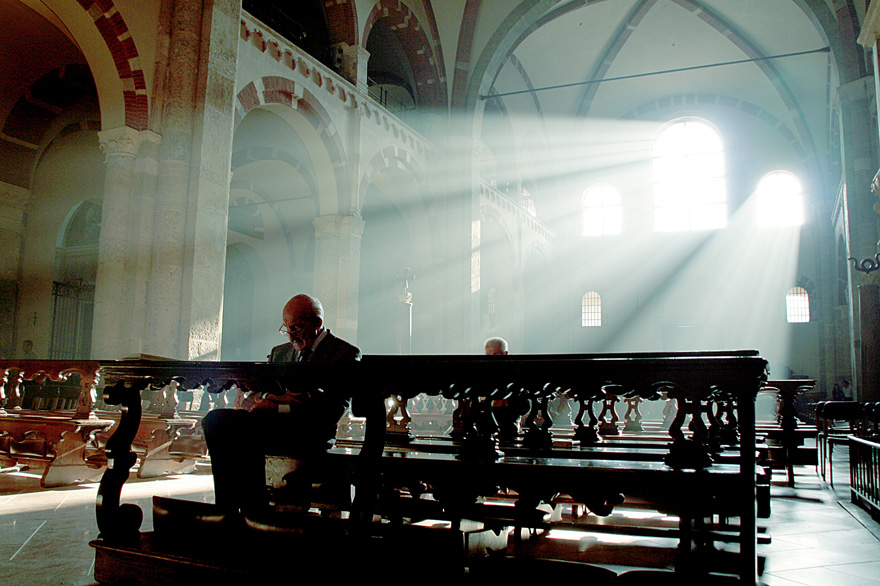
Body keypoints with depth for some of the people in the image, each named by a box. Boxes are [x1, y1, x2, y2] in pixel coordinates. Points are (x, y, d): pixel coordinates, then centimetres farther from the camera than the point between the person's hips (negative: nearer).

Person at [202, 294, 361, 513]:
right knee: (214, 419, -17)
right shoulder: (280, 351, 24)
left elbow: (333, 410, -11)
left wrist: (279, 408, -17)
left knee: (244, 426, -30)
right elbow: (250, 399, 17)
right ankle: (225, 511, -18)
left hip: (311, 433, -7)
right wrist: (273, 398, -8)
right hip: (272, 422, 7)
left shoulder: (346, 353, 2)